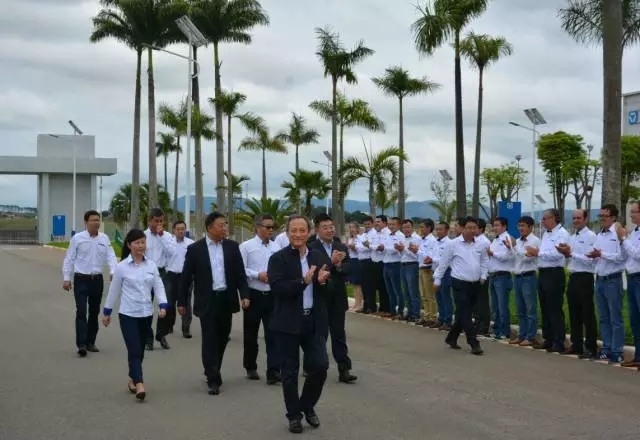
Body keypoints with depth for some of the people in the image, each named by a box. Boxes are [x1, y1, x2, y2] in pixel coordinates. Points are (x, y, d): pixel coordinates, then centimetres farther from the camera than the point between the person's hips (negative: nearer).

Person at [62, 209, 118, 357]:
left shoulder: (104, 238, 4)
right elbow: (69, 259, 0)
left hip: (97, 279, 4)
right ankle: (81, 344, -14)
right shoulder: (77, 238, -4)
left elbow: (110, 256, -3)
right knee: (81, 311, -11)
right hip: (81, 279, -4)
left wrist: (113, 272, -20)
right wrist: (66, 278, -4)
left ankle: (90, 342, 23)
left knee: (94, 312, 11)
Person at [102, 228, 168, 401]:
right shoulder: (122, 267, -5)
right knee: (134, 350, -11)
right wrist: (107, 311, 8)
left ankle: (132, 380, 31)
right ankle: (139, 385, -17)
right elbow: (114, 290, 3)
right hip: (128, 315, -4)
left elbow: (159, 287, 2)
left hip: (146, 314, 4)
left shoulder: (151, 265, 3)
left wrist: (163, 305, -13)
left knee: (140, 350, 13)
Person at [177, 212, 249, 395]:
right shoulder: (195, 249, -3)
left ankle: (212, 372, 31)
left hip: (226, 300, 3)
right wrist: (181, 302, 1)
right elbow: (186, 277, 0)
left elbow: (240, 273, 4)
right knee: (210, 340, -5)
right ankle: (213, 380, -2)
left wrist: (244, 295, -7)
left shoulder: (232, 246, 4)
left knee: (222, 339, 12)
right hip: (207, 301, -3)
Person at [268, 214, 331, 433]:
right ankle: (294, 415, 21)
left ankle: (307, 406, 24)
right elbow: (277, 288, -18)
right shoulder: (278, 258, -6)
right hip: (288, 323, -3)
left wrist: (322, 281, -15)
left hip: (315, 322, 3)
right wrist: (303, 280, -27)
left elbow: (327, 291, 7)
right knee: (290, 371, 5)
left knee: (320, 366, 1)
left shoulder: (318, 256, 7)